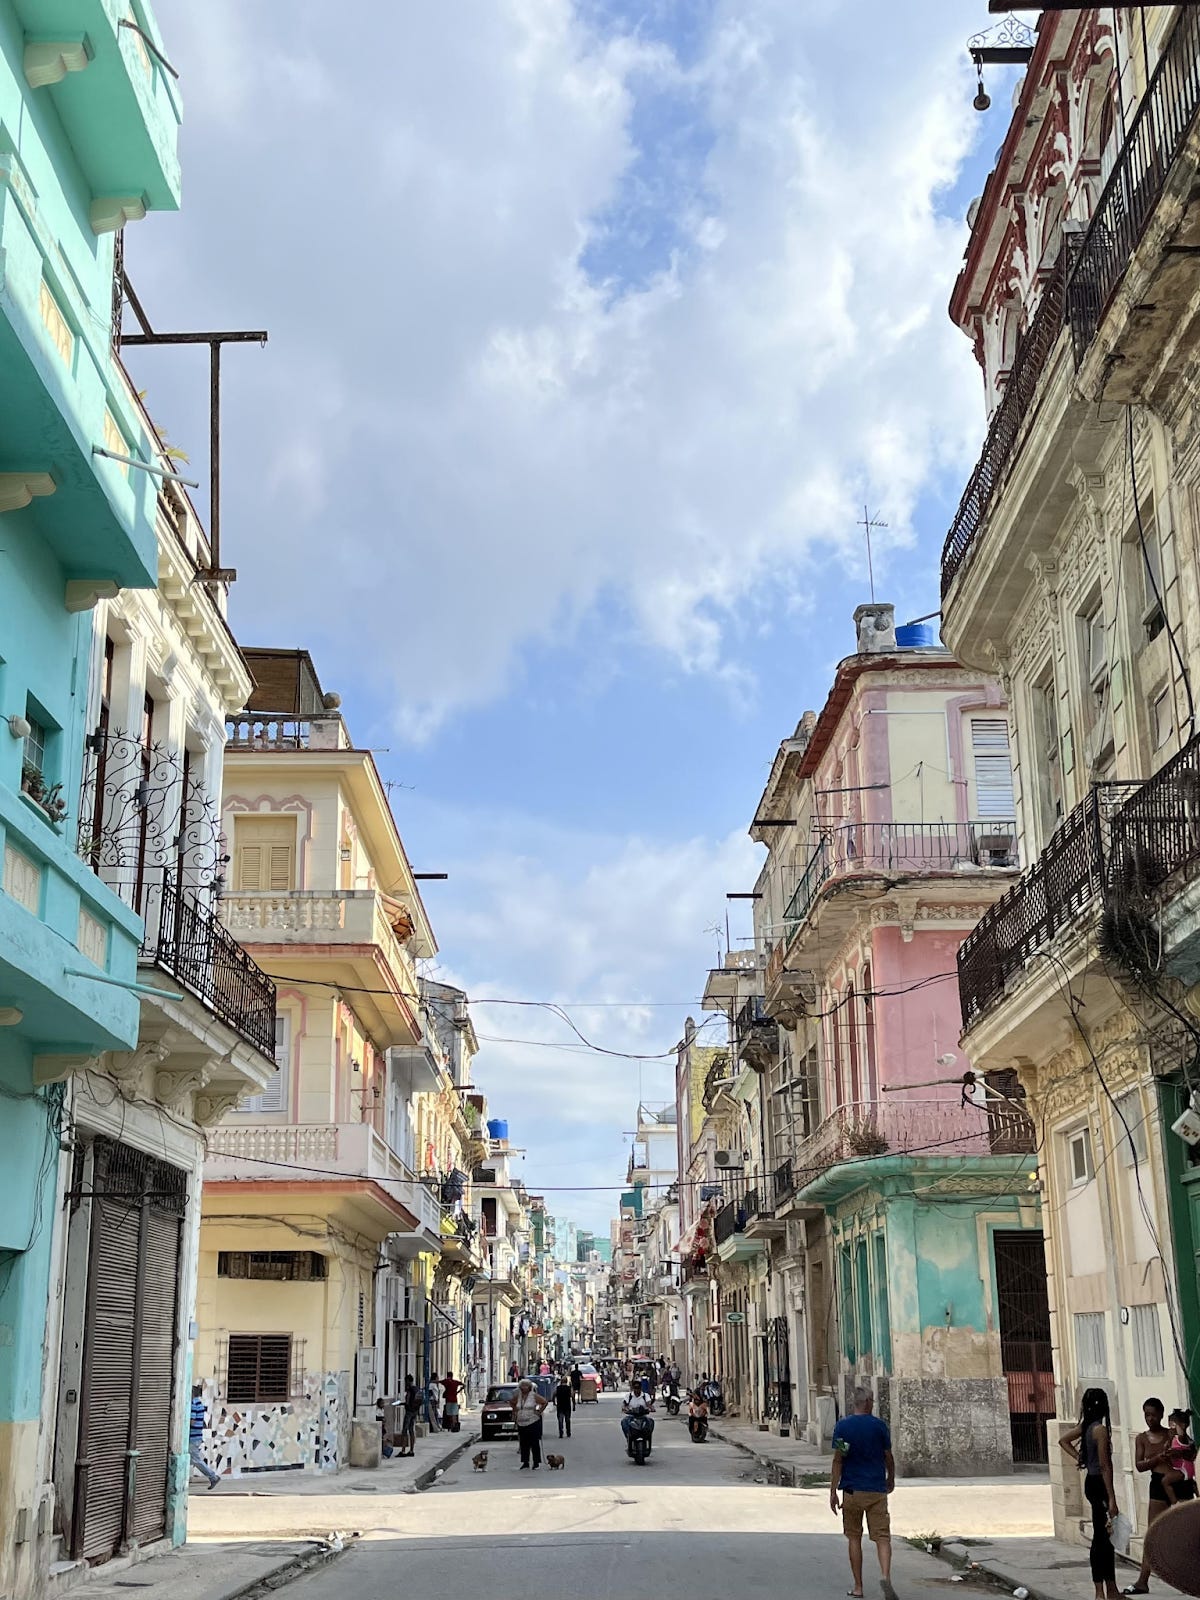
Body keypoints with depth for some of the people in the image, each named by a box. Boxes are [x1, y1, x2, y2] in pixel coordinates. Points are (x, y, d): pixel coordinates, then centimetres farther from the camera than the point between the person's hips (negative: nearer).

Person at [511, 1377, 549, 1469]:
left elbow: (545, 1402, -6)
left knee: (535, 1443, -2)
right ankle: (525, 1462, 17)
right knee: (523, 1444, 7)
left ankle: (536, 1463, 4)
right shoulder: (518, 1396, 6)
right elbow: (513, 1404, 26)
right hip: (521, 1424, 5)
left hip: (533, 1423, -5)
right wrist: (515, 1413, 16)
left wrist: (539, 1411, -7)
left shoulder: (534, 1396, -7)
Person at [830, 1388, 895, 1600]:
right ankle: (885, 1575, -24)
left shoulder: (842, 1426, -2)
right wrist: (891, 1480, 26)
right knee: (882, 1537, 0)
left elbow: (838, 1461, -5)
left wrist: (833, 1492, -2)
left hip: (852, 1491, 1)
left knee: (854, 1538, 12)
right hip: (877, 1490, -1)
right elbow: (888, 1457, 7)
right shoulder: (879, 1425, -2)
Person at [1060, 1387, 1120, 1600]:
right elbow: (1105, 1465, -20)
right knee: (1101, 1537, -4)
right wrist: (1111, 1498, -19)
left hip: (1091, 1482, 9)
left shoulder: (1085, 1427, 7)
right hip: (1099, 1483, -9)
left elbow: (1064, 1440, 25)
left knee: (1106, 1535, 15)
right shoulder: (1101, 1429, -17)